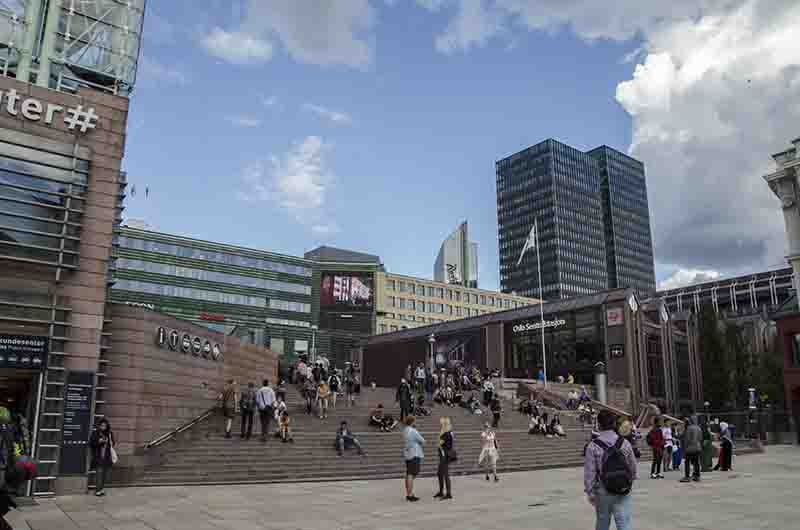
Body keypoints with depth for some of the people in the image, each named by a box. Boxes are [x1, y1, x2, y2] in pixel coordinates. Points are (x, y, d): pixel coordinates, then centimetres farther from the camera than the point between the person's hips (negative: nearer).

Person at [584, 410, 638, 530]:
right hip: (623, 492, 1)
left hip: (603, 493, -1)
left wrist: (590, 493, 1)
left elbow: (589, 473, -10)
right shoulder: (625, 443, -3)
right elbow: (633, 467, 6)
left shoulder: (593, 446, -11)